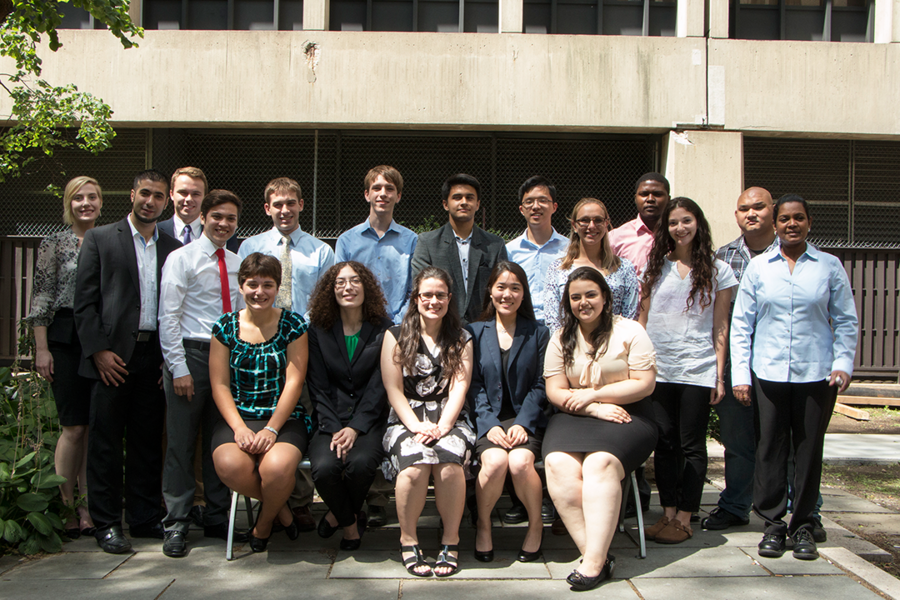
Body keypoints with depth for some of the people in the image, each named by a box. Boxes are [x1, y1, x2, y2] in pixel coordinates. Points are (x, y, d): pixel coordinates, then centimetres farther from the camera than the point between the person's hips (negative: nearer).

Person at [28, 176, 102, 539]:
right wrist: (41, 348, -6)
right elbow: (41, 298, -1)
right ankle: (65, 509, 4)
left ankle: (88, 509, 13)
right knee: (74, 426, -5)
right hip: (66, 337, -4)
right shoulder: (54, 244, 1)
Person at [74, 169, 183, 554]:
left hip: (155, 357, 3)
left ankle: (145, 518, 19)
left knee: (148, 442, 8)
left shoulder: (173, 248, 12)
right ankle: (107, 525, 11)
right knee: (106, 442, 2)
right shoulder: (100, 239, 4)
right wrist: (99, 350, -9)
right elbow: (85, 302, -1)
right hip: (113, 358, -3)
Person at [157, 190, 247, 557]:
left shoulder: (237, 263, 13)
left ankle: (216, 519, 22)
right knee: (181, 442, -2)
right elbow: (168, 316, -7)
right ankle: (176, 525, 8)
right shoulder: (182, 258, -2)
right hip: (191, 352, -5)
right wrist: (178, 367, -14)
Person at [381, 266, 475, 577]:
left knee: (449, 463, -32)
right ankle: (407, 539, -13)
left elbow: (459, 388, 3)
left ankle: (451, 540, -14)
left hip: (449, 420, 1)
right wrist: (417, 426, -12)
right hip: (406, 420, -1)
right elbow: (394, 390, 2)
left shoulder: (461, 339, 14)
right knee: (414, 464, -33)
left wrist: (441, 427, -13)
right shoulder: (396, 336, 9)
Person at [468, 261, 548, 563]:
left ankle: (536, 524, -2)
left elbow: (540, 386, 4)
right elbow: (475, 386, 3)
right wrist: (491, 424, -12)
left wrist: (522, 423, -12)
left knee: (520, 462, -30)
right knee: (495, 461, -30)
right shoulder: (476, 332, 10)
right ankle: (483, 524, -2)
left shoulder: (538, 334, 10)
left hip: (525, 419, 0)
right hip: (488, 419, 0)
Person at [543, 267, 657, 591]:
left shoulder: (629, 331, 4)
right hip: (574, 417, 3)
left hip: (625, 415, -3)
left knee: (600, 463, -32)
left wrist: (592, 394, -7)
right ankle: (598, 555, -26)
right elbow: (555, 391, 6)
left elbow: (645, 383, -3)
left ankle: (593, 562, -30)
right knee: (558, 465, -28)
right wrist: (595, 409, -11)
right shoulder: (561, 339, 14)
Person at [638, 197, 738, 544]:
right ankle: (667, 513, 15)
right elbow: (643, 318, 11)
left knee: (691, 446, 2)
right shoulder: (656, 267, 10)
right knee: (664, 444, 6)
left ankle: (684, 519, 9)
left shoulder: (718, 271, 4)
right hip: (657, 369, 2)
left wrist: (720, 375, -3)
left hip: (697, 371, -2)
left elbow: (720, 328, 3)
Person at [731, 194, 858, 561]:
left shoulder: (829, 266, 5)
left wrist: (843, 363, -5)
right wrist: (740, 374, -1)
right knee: (770, 448, 3)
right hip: (768, 373, 0)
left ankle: (803, 525, 18)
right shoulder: (758, 267, 6)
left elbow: (846, 321, 9)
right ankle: (773, 524, 16)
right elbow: (741, 322, 6)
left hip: (816, 375, 0)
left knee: (809, 449, 5)